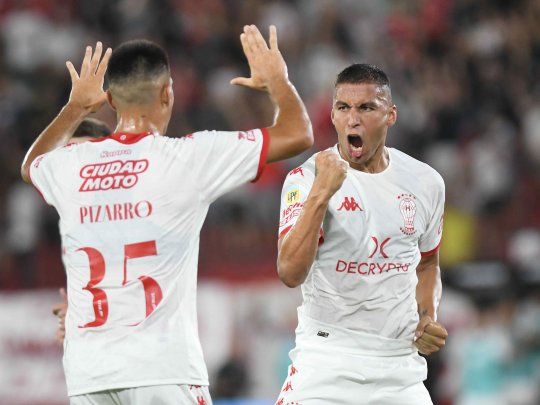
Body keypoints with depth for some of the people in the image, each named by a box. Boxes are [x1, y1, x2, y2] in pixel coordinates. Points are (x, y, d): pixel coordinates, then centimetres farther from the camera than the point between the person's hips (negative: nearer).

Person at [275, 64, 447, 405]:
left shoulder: (426, 182, 6)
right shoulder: (306, 177, -7)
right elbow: (290, 273, -21)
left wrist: (427, 319, 5)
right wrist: (321, 191, -28)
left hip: (400, 361, 4)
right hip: (326, 360, -4)